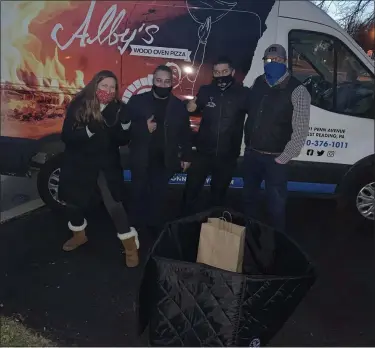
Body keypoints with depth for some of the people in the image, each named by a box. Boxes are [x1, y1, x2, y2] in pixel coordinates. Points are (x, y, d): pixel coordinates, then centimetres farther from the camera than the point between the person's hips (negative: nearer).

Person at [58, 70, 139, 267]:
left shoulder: (118, 108, -4)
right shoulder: (78, 105, -9)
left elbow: (123, 141, -5)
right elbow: (67, 136, -15)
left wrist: (124, 123, -23)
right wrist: (90, 130, -29)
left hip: (107, 166, -1)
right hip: (78, 164, 2)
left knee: (114, 204, -7)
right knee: (74, 201, 16)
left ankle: (130, 245, 8)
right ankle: (79, 234, 44)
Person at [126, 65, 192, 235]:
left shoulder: (179, 105, 3)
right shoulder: (137, 101, -2)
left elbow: (186, 133, 6)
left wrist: (186, 157, 6)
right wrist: (144, 127, -22)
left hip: (165, 161, 1)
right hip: (141, 159, 0)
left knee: (159, 196, 11)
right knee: (139, 194, 12)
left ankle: (155, 226, 28)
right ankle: (136, 226, 30)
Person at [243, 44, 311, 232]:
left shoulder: (297, 90, -13)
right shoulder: (258, 83, 3)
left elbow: (300, 131, -15)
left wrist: (284, 158, -15)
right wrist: (248, 143, 9)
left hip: (275, 158, -5)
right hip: (251, 152, 6)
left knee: (276, 204, 4)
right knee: (249, 197, 20)